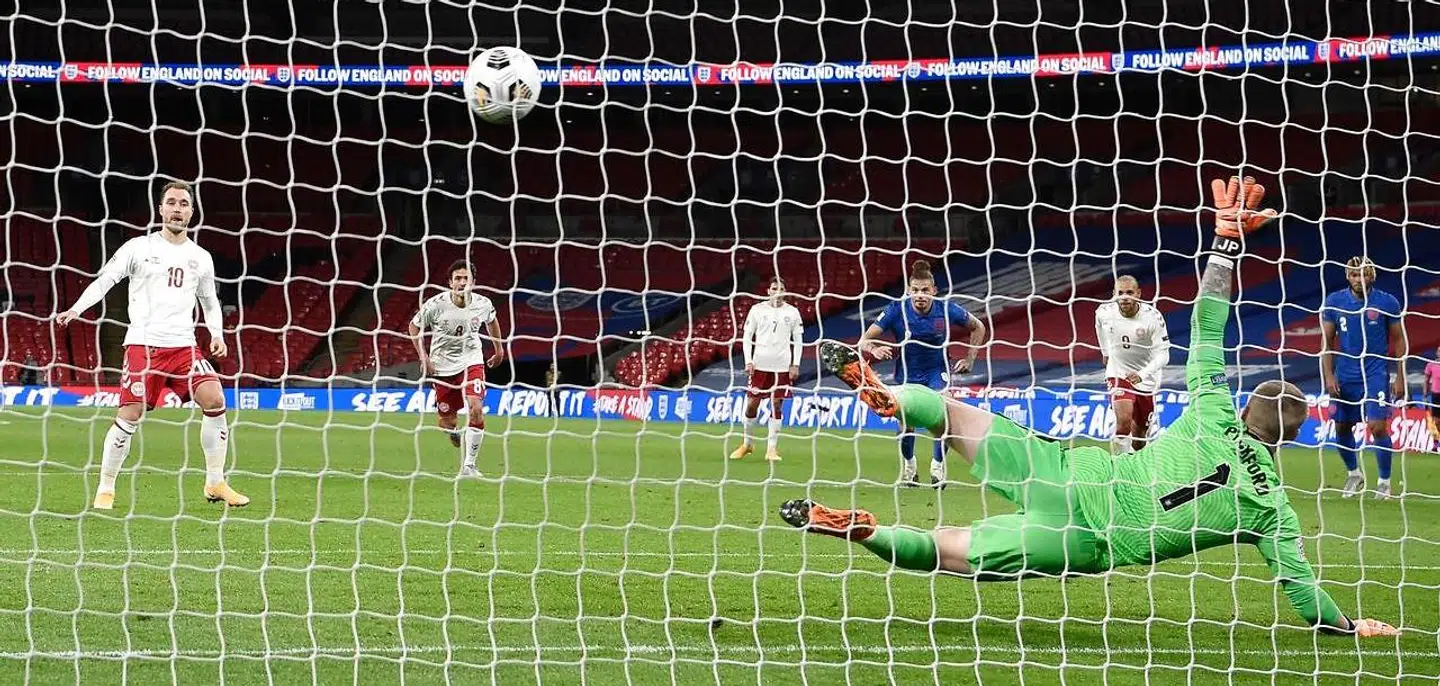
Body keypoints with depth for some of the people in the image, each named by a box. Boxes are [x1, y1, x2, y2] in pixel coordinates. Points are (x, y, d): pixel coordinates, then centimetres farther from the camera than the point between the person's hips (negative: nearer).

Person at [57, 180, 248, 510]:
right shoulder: (139, 248, 4)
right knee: (129, 415, -11)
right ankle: (105, 490, 3)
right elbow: (105, 280, -2)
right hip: (142, 344, -3)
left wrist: (217, 334, 8)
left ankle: (215, 484, 0)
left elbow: (210, 302, 26)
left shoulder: (201, 258, 15)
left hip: (184, 346, 3)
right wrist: (76, 309, -17)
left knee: (215, 400, -13)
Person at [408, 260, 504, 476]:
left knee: (476, 410, -22)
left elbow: (491, 321, 16)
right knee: (446, 422, 4)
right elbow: (414, 326, 0)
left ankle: (469, 465, -13)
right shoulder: (436, 305, -16)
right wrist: (423, 356, -8)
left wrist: (499, 349, 23)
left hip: (471, 361, 0)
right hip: (442, 366, 0)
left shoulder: (483, 304, -9)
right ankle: (456, 436, 44)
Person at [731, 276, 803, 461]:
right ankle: (748, 444, 18)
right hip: (760, 363, 0)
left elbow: (798, 340, 8)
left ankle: (772, 448, 4)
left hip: (782, 366, 0)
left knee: (777, 405, -1)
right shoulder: (757, 310, 2)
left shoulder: (792, 312, 4)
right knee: (752, 403, 1)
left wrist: (796, 364, 0)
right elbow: (747, 336, 5)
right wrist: (748, 361, -5)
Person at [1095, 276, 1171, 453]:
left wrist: (1142, 375, -40)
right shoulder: (1104, 312, -14)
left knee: (1140, 431, 13)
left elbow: (1163, 355, -24)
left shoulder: (1152, 317, -23)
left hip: (1146, 378, 0)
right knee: (1123, 422, -25)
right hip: (1118, 373, 0)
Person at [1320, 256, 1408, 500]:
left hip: (1376, 374, -3)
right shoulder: (1334, 302, -1)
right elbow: (1327, 341, 3)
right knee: (1342, 428, 9)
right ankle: (1353, 474, 32)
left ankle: (1384, 482, 3)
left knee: (1378, 427, -12)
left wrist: (1400, 378, -2)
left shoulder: (1387, 303, -5)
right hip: (1345, 375, 3)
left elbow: (1399, 340, 2)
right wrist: (1329, 376, -5)